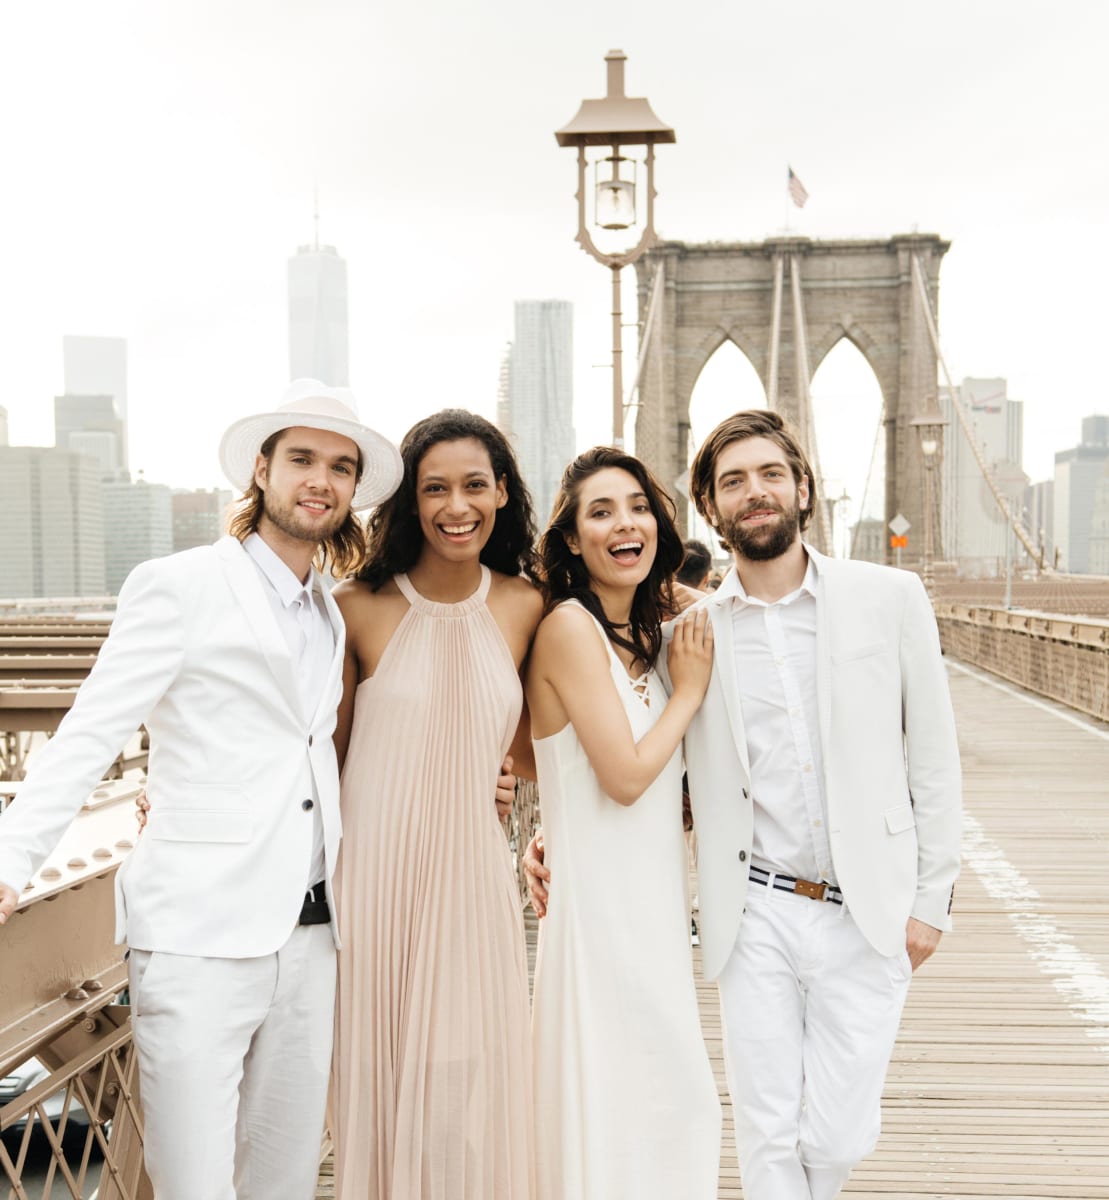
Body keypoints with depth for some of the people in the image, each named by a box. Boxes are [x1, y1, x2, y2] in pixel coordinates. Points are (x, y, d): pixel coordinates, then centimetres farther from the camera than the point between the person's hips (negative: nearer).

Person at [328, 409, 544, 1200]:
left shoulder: (524, 606, 2)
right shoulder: (360, 607, -7)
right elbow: (323, 753, 2)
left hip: (474, 873, 2)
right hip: (374, 873, -2)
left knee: (471, 1085, 7)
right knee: (382, 1081, 8)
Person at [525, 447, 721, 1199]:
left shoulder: (643, 635, 10)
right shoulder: (570, 627, -15)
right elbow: (626, 775, -19)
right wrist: (690, 689, -9)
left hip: (654, 905, 8)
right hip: (604, 906, -8)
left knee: (671, 1105, 17)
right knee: (617, 1111, 3)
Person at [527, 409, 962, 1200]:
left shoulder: (889, 598, -1)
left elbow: (934, 757, 2)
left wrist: (932, 900, -1)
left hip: (868, 914, 0)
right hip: (755, 915, 0)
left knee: (839, 1136, 6)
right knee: (769, 1135, 6)